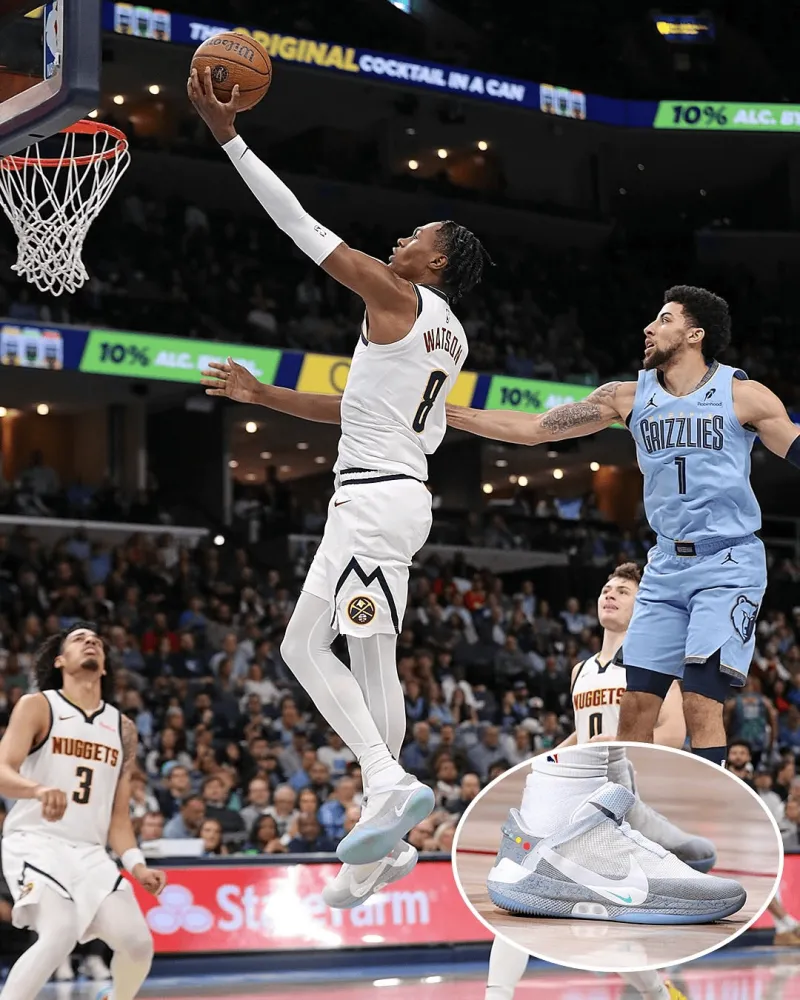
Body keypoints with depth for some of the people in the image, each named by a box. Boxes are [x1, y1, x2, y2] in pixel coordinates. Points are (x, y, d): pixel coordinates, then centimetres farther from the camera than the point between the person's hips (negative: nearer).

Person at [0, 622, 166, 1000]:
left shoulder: (123, 728, 15)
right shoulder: (37, 706, -1)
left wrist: (135, 864, 0)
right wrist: (39, 789, -36)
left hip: (90, 852, 6)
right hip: (35, 842, -6)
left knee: (138, 944, -5)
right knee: (60, 933, -30)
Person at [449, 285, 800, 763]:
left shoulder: (743, 395, -5)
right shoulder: (630, 396, 6)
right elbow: (532, 428, 6)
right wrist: (442, 412, 2)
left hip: (729, 564, -5)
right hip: (667, 565, 5)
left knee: (701, 702, -16)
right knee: (636, 705, 2)